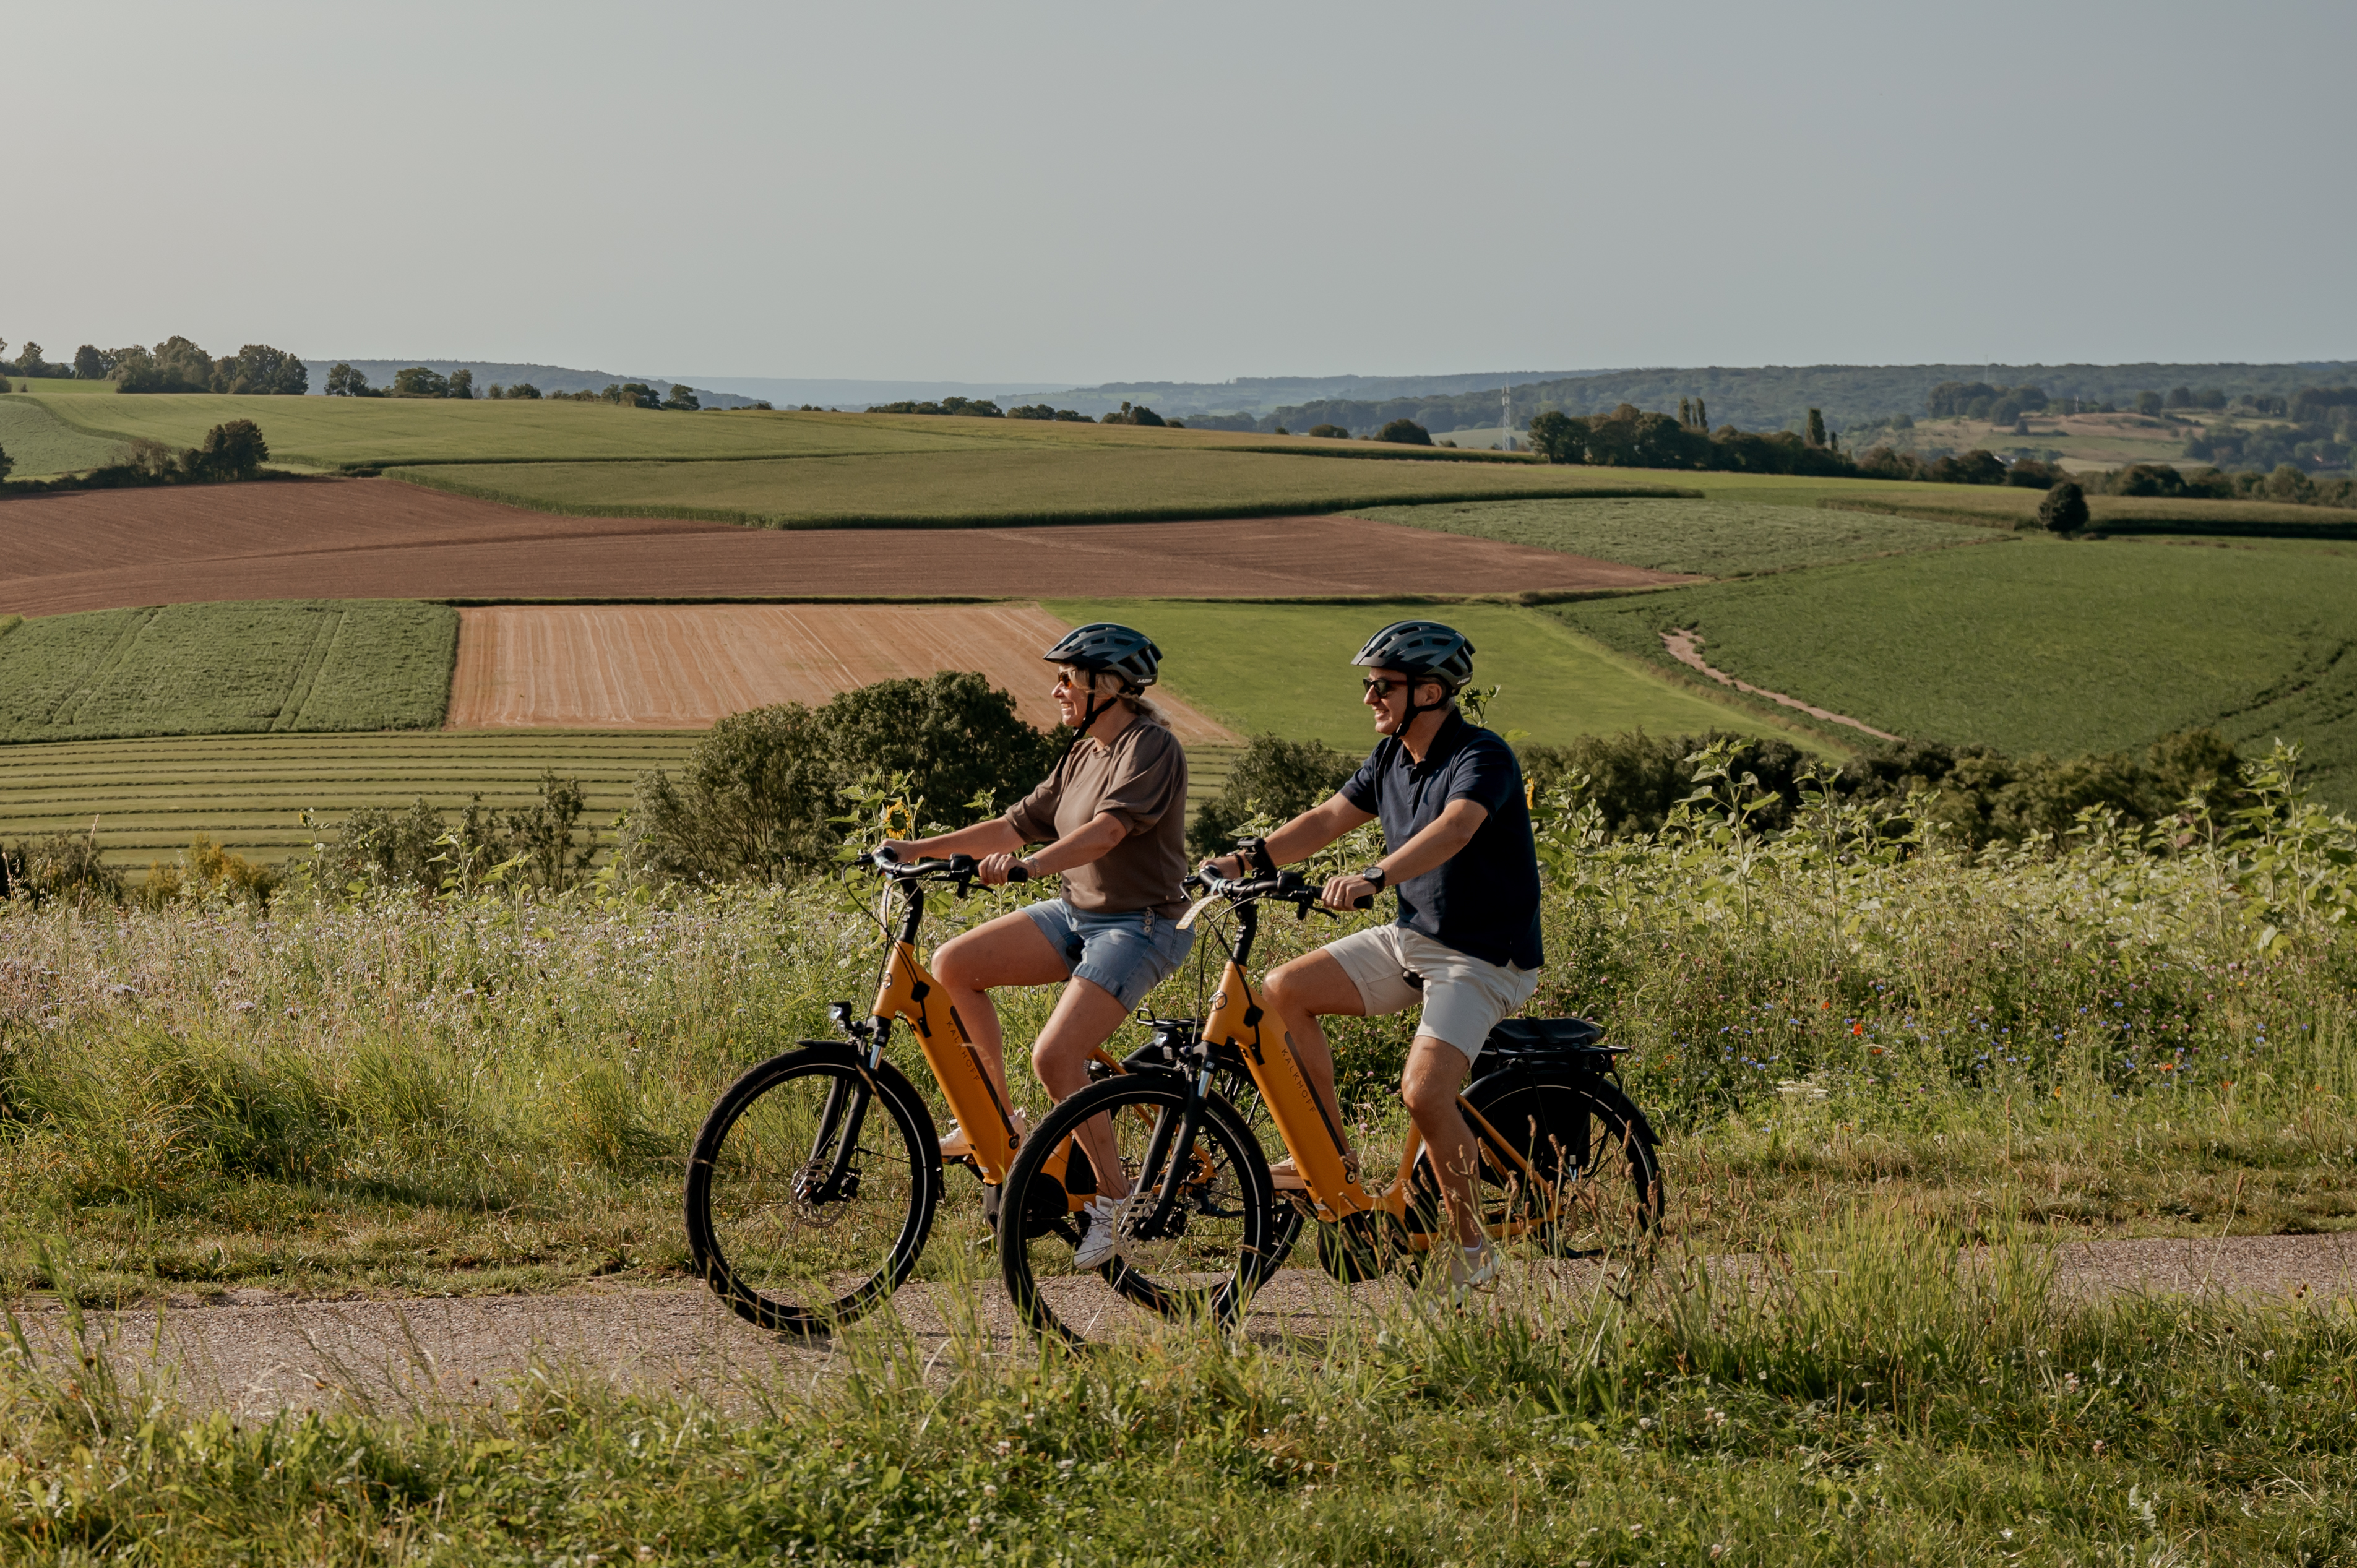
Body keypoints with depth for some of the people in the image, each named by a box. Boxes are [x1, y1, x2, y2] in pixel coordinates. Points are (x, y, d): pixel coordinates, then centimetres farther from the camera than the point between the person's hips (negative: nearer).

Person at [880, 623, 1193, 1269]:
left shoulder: (1151, 747, -14)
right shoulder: (1082, 754, 13)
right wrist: (921, 849, 6)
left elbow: (1108, 830, -30)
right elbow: (1017, 825, 14)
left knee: (1054, 1056, -23)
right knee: (953, 965, -6)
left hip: (1140, 925, -9)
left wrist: (1028, 866, -43)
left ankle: (1113, 1195, -5)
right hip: (1076, 912, 9)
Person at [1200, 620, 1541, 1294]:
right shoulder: (1390, 758, 7)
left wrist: (1373, 878, -53)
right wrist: (1247, 859, -7)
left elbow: (1453, 830, -38)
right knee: (1283, 991, -5)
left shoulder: (1484, 758, -20)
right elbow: (1329, 818, 7)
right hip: (1411, 937, 8)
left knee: (1425, 1092, -25)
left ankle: (1472, 1244, -5)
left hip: (1485, 959, -8)